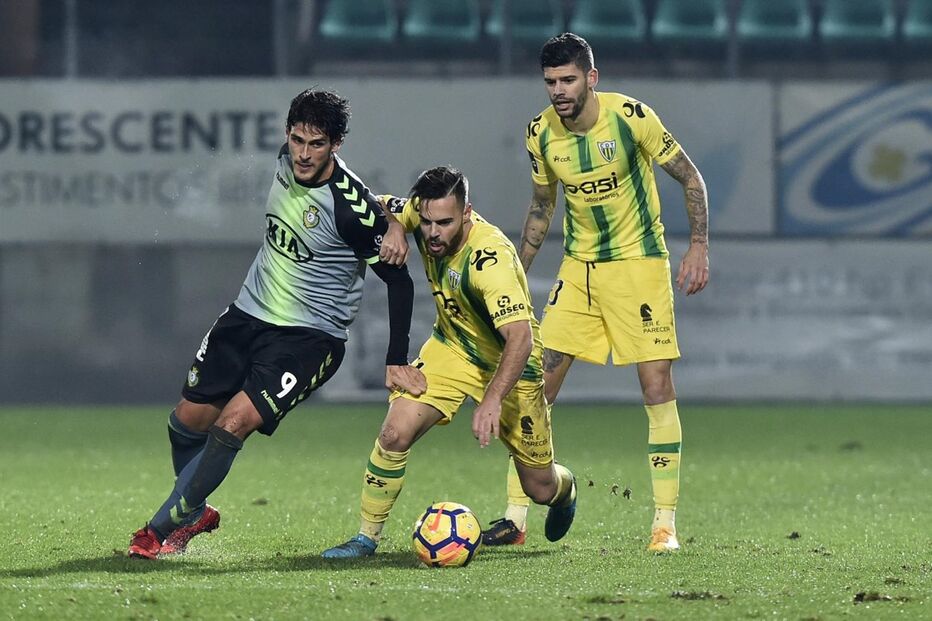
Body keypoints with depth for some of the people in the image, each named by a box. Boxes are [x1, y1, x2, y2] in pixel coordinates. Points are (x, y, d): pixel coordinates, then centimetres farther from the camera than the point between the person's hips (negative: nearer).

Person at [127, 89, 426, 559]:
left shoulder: (351, 207, -23)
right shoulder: (288, 160, -6)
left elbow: (397, 280, -14)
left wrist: (397, 362, -11)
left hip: (310, 337, -7)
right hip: (248, 313, 7)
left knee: (234, 423, -21)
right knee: (188, 419, 9)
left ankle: (162, 528, -9)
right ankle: (195, 514, 35)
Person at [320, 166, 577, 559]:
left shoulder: (490, 258, -36)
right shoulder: (421, 214, -17)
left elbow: (521, 338, -42)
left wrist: (492, 399, -55)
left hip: (508, 363, -4)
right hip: (452, 347, 4)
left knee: (540, 489, 6)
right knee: (395, 435, -20)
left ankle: (565, 488, 45)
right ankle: (367, 537, -5)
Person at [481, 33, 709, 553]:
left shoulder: (631, 117, -16)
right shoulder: (541, 134, -3)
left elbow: (691, 178, -6)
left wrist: (700, 246, -14)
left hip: (639, 261, -4)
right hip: (578, 266, 4)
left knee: (657, 387, -9)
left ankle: (666, 524, -1)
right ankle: (515, 519, 4)